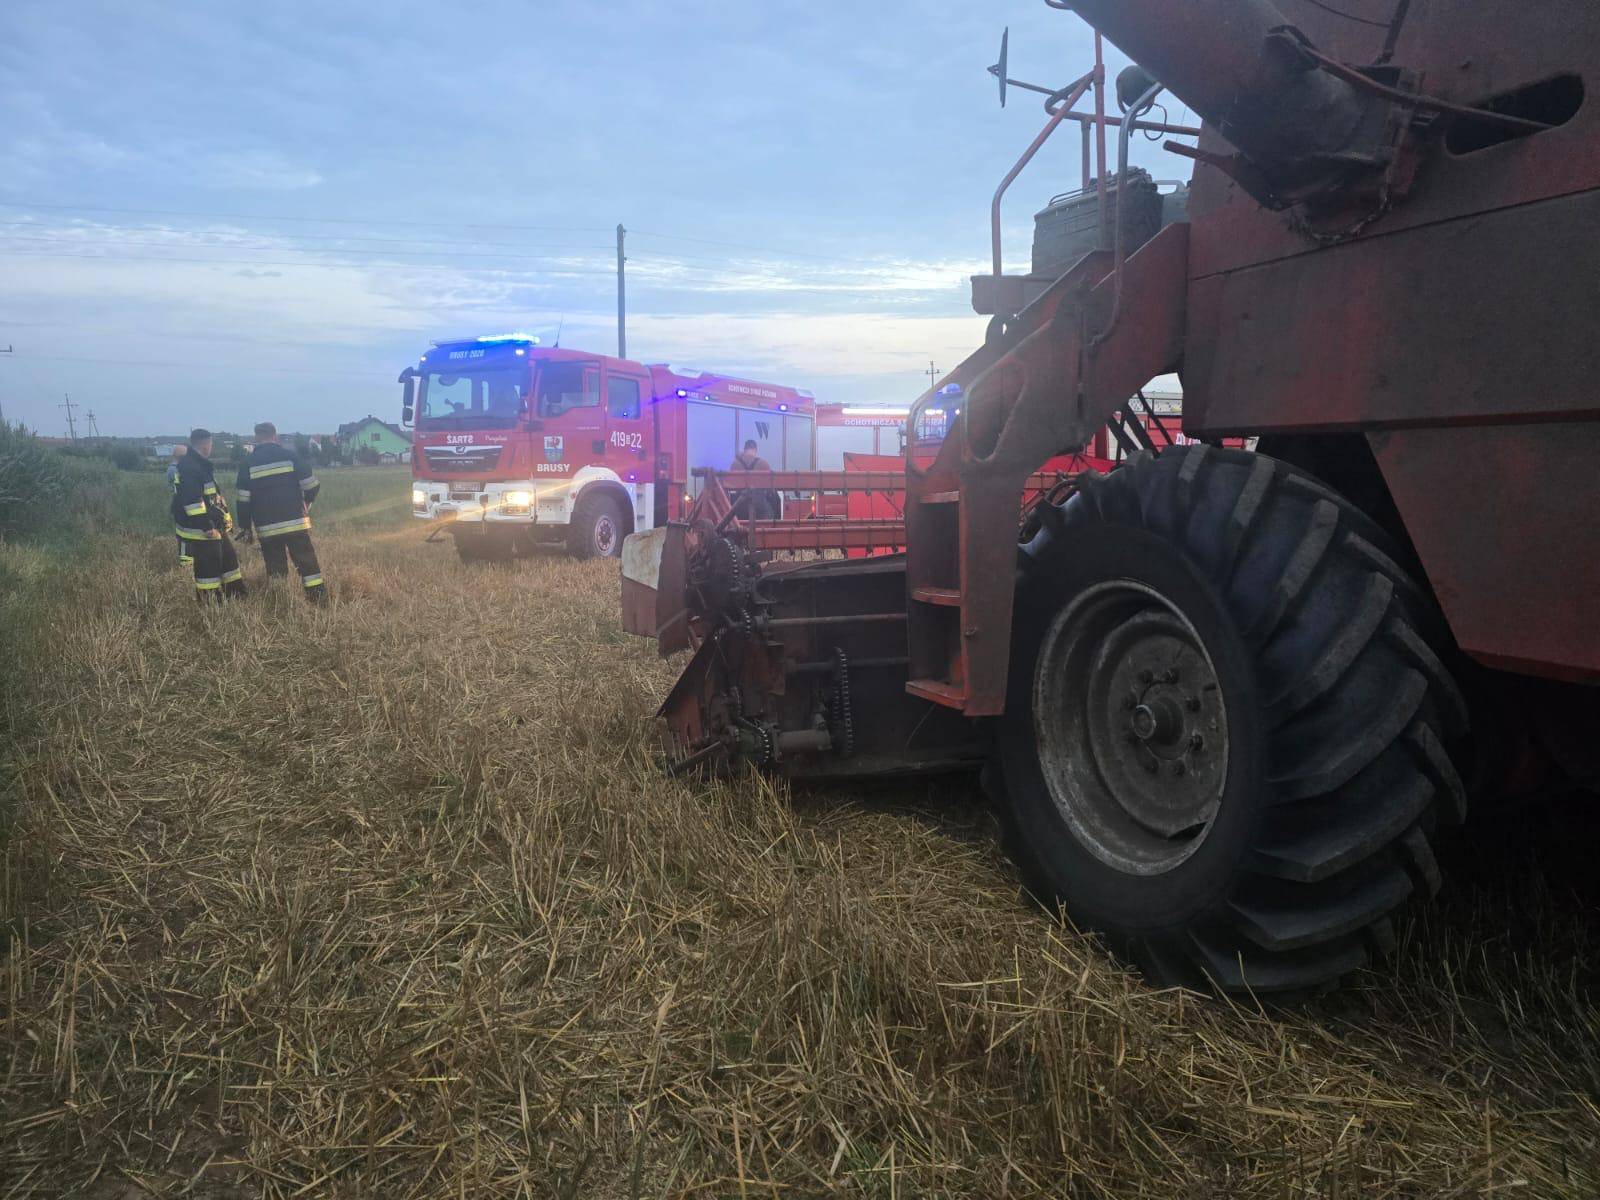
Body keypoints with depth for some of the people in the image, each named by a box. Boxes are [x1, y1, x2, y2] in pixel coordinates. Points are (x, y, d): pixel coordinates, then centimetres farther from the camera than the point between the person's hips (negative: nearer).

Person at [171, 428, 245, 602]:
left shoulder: (202, 464, 15)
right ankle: (209, 602, 2)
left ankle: (236, 595, 25)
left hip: (215, 526, 11)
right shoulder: (188, 467, -18)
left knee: (229, 557, 16)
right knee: (207, 566, -5)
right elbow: (191, 499, -25)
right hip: (201, 529, -11)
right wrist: (205, 526, -26)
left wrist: (225, 516, 27)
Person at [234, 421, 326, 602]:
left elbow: (244, 500, 3)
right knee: (307, 561, 4)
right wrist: (307, 503, 20)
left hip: (267, 527, 1)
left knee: (275, 568, 10)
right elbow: (311, 485, 0)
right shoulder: (289, 455, 0)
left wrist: (245, 527, 10)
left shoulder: (247, 463, 3)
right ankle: (318, 597, 1)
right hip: (296, 522, -1)